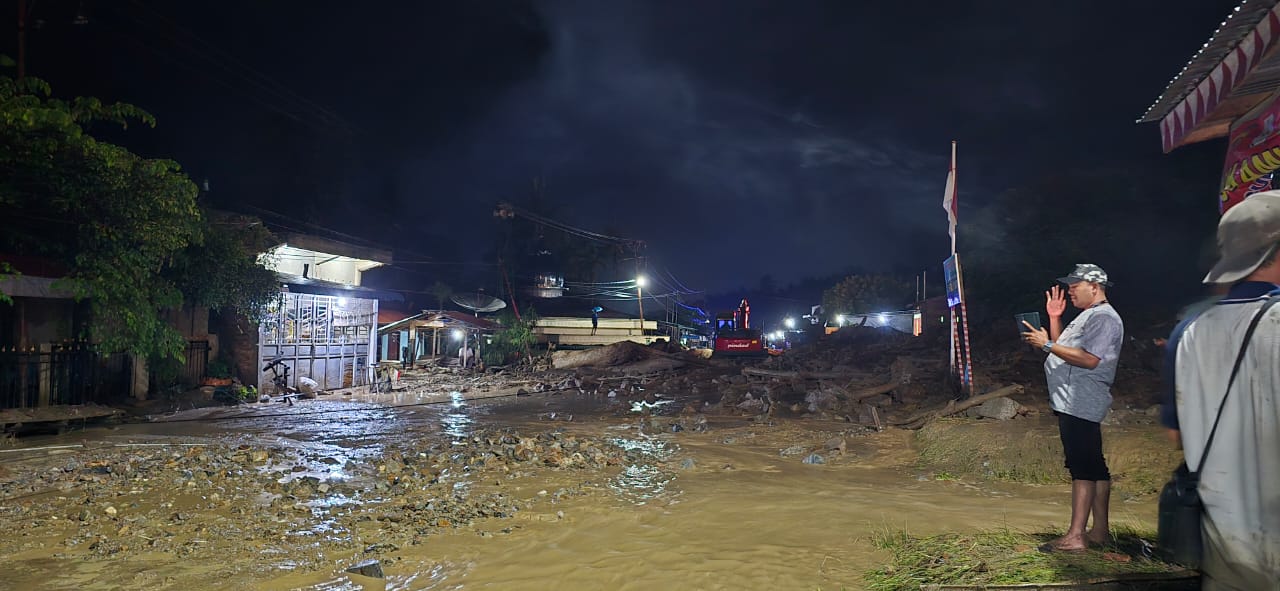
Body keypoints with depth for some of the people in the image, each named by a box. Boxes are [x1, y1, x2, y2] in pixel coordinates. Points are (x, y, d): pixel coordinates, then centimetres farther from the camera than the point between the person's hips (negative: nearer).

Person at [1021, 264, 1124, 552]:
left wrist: (1047, 344, -20)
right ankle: (1100, 530, 20)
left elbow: (1090, 359, -23)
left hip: (1081, 405, -11)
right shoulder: (1089, 316, 23)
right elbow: (1064, 350, 24)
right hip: (1072, 404, 11)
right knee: (1094, 467, 13)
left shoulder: (1104, 318, -11)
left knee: (1083, 468, -11)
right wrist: (1054, 318, 17)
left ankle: (1075, 536, -12)